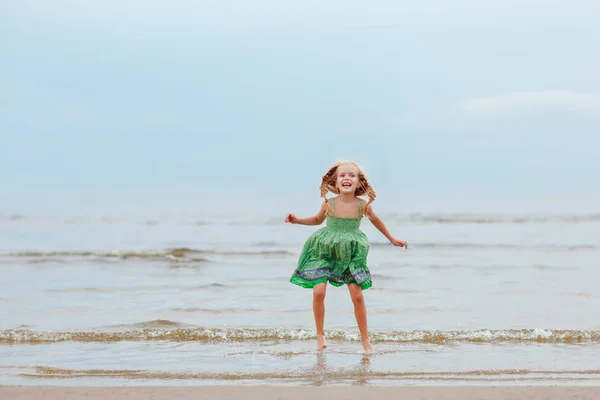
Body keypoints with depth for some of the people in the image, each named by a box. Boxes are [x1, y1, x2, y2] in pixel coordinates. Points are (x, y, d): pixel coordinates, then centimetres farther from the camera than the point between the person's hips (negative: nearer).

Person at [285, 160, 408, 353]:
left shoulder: (363, 205, -13)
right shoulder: (329, 203, -13)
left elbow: (375, 220, 10)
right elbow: (318, 220, 10)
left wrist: (392, 239, 20)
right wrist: (297, 220, -4)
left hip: (351, 254, 0)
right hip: (324, 250, 0)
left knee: (357, 296, -5)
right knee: (318, 292, -12)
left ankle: (365, 339, 10)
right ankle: (320, 335, 7)